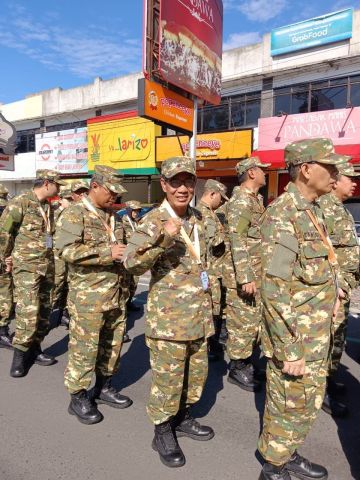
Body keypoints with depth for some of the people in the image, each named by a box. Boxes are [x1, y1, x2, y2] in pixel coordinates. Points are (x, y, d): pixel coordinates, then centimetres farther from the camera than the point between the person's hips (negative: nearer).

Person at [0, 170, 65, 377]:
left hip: (48, 265, 7)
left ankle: (35, 349, 23)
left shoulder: (49, 207, 12)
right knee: (29, 312, -10)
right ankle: (20, 355, 5)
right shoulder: (20, 203, -10)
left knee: (44, 310, 10)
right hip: (27, 266, -7)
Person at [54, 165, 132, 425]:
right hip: (88, 296, -7)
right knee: (84, 347, 3)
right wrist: (107, 253, -24)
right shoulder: (74, 214, -9)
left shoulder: (112, 216, 15)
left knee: (113, 342, 16)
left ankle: (104, 387, 33)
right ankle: (79, 397, 20)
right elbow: (66, 249, -22)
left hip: (115, 294, 8)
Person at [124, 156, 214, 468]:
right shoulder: (153, 221, -13)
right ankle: (163, 432, 29)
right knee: (167, 378, 5)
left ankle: (183, 418, 42)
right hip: (168, 315, -7)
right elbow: (132, 264, -26)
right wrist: (162, 237, -39)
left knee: (197, 372, 19)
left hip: (199, 314, 7)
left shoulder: (197, 219, 9)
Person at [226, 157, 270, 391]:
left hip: (257, 273, 10)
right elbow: (237, 241, -22)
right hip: (245, 274, -10)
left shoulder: (256, 199, 16)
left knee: (254, 320, 17)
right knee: (242, 322, 1)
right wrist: (246, 277, -25)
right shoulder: (240, 200, -15)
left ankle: (246, 362, 32)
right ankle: (237, 369, 16)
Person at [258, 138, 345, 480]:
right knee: (288, 407, 9)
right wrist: (290, 350, -23)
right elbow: (274, 288, -25)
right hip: (294, 338, -9)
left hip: (316, 336, 9)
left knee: (308, 402, 23)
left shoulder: (312, 210, 9)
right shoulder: (282, 215, -21)